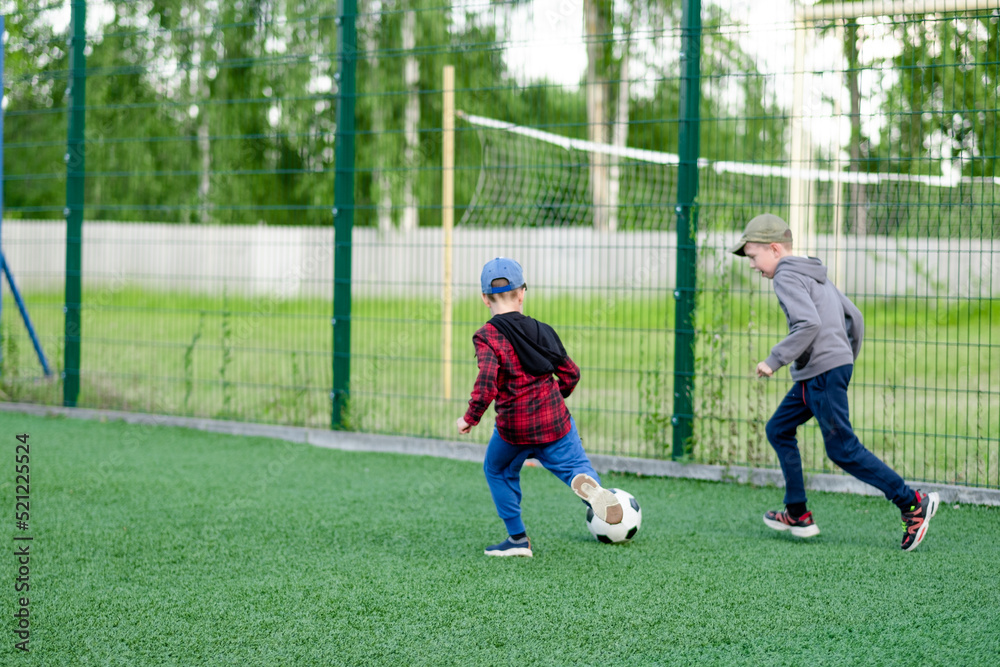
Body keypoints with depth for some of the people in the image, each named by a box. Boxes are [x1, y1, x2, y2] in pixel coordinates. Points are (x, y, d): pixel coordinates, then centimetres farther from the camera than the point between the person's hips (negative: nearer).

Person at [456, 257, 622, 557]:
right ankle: (586, 482, -26)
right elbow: (570, 373, 12)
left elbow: (487, 381, -23)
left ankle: (518, 538, 19)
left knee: (498, 471, 22)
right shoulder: (542, 330, 8)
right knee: (574, 464, 12)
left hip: (513, 427, -2)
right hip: (555, 420, 3)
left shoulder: (487, 337, -9)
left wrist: (470, 417, -12)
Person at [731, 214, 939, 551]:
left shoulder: (786, 277, -10)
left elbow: (808, 324, -25)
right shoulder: (815, 274, 19)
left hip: (823, 372, -10)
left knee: (843, 449, -7)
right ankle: (797, 514, 16)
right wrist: (848, 355, 28)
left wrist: (775, 359, -20)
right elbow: (854, 316, 20)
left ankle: (912, 502, -5)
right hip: (813, 375, 10)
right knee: (778, 429, 15)